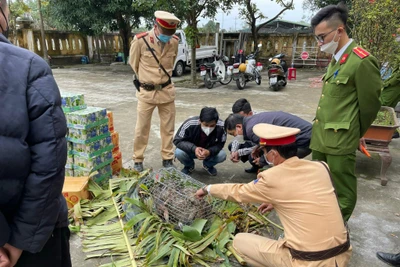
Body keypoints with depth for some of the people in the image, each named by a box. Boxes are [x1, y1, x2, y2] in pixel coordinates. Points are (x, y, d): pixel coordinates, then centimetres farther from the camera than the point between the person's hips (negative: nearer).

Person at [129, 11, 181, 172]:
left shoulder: (175, 41, -4)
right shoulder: (140, 40, -15)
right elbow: (134, 64, 2)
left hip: (167, 90, 3)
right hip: (146, 92, -2)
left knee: (168, 128, 9)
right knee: (141, 129, 6)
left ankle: (167, 159, 24)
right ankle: (138, 160, 23)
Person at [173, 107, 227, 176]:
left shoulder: (221, 126, -28)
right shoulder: (189, 124, -31)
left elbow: (220, 144, -18)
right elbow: (177, 140, -21)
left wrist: (209, 152, -40)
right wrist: (194, 149, -38)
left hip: (210, 152, 1)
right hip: (191, 151, -1)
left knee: (222, 155, -27)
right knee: (179, 153, -30)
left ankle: (208, 165, 10)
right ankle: (189, 166, 8)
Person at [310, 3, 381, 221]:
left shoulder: (362, 61, -14)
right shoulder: (335, 59, 14)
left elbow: (370, 105, -7)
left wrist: (357, 135, 7)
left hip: (340, 140, -9)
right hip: (320, 135, 9)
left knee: (342, 193, 8)